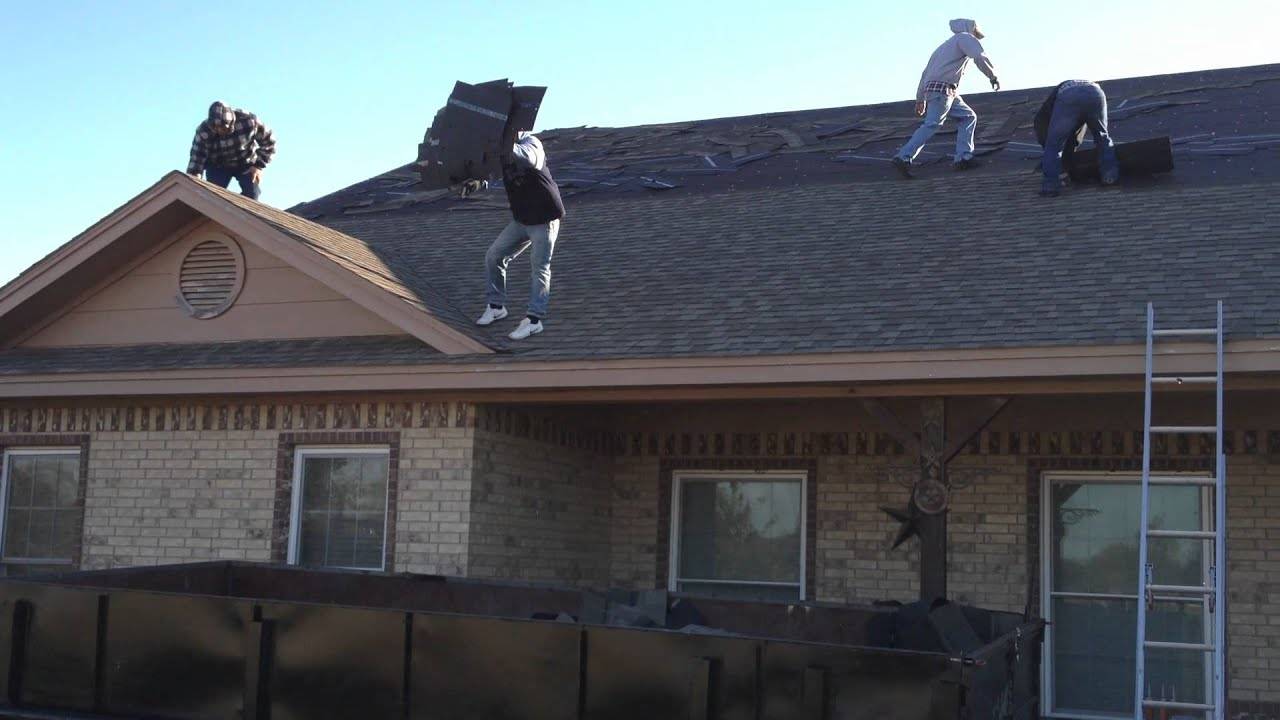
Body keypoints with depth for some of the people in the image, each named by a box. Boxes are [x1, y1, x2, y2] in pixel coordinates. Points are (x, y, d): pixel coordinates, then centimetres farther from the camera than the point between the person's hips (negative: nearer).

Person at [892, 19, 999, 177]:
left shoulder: (945, 45, 32)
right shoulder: (965, 38, 7)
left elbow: (926, 73, 28)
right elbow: (980, 57, -13)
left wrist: (920, 99, 27)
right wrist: (993, 76, -1)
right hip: (943, 89, -9)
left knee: (968, 117, 13)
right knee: (932, 124, -19)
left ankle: (963, 158, 1)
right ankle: (903, 158, -29)